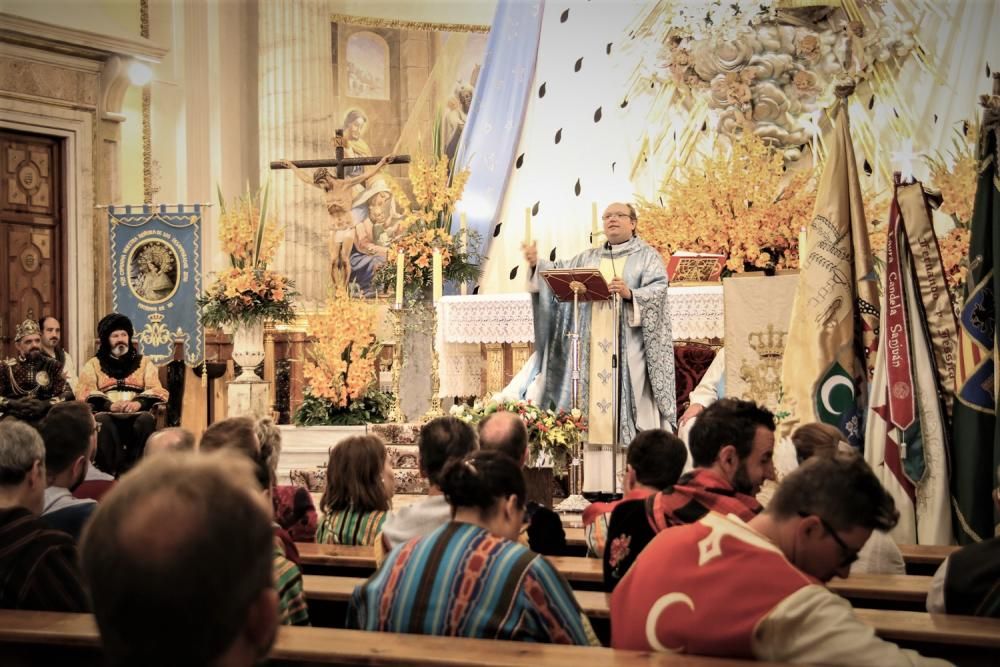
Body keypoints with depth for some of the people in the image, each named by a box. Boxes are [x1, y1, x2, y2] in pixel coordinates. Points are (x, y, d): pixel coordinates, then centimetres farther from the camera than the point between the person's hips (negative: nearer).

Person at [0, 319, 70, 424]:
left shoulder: (52, 366, 11)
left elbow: (68, 395, 2)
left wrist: (45, 404, -14)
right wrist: (13, 404, -16)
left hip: (44, 419, 1)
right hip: (13, 420, -1)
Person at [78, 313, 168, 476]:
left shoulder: (144, 362, 20)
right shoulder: (93, 364, 18)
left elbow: (156, 391, 7)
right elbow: (86, 395, 3)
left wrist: (138, 403, -15)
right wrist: (110, 405, -16)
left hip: (137, 413, 1)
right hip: (107, 413, 0)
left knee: (147, 418, -35)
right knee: (101, 420, -37)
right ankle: (111, 472, -39)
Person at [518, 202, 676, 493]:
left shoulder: (646, 256, 7)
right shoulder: (588, 258, 21)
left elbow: (658, 289, -8)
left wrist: (630, 294, -25)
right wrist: (537, 264, -8)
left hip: (628, 346, -4)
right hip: (594, 347, 4)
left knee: (630, 409, -10)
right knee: (595, 411, -1)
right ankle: (596, 484, 0)